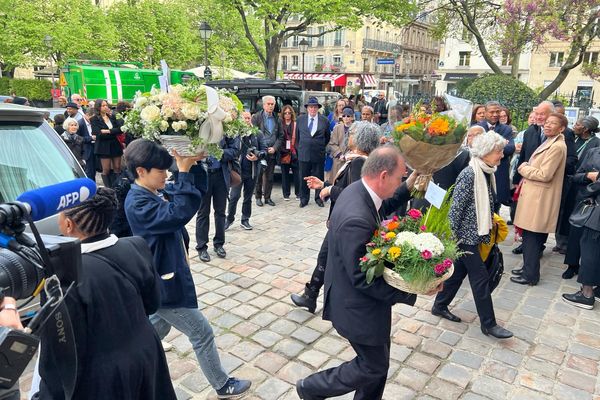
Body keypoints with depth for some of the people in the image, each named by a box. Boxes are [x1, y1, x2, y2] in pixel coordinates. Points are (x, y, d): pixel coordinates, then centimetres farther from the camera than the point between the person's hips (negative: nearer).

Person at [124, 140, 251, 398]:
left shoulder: (157, 191, 2)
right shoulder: (138, 204, -25)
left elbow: (195, 193, 4)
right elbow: (179, 213, -37)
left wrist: (196, 164, -11)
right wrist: (184, 171, -36)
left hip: (164, 276, 10)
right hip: (164, 283, -10)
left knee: (159, 327, 28)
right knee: (201, 332, 5)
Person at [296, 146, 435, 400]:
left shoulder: (358, 190, -5)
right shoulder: (356, 220, -35)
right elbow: (362, 279, -28)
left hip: (360, 299, 9)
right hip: (358, 308, -9)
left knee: (377, 360, 24)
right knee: (374, 366, 13)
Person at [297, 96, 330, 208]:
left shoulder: (324, 121, 0)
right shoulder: (300, 119, 4)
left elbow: (327, 137, 12)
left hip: (319, 154, -1)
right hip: (304, 154, 1)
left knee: (319, 178, 8)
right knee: (304, 178, 7)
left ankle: (318, 198, 21)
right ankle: (304, 199, 18)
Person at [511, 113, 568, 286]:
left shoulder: (557, 147, -16)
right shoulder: (550, 143, 15)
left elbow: (545, 175, -20)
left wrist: (523, 168, -8)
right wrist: (526, 173, 8)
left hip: (540, 198, -9)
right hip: (534, 194, 9)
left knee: (531, 237, -3)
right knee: (529, 235, 14)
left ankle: (530, 275, 7)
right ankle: (528, 267, 25)